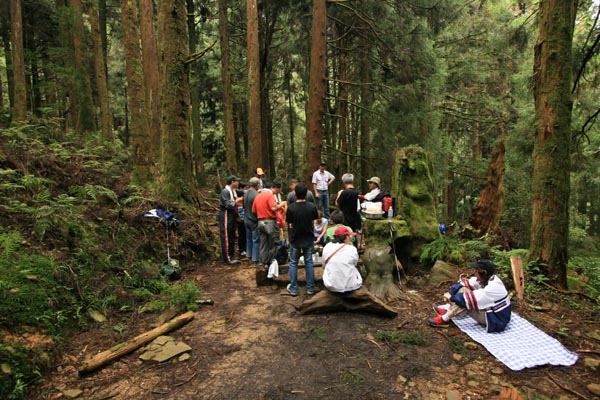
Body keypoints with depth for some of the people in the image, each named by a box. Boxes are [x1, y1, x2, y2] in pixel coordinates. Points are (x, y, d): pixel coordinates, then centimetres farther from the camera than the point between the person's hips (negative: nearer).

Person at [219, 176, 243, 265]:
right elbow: (228, 204, -22)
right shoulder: (225, 191, -15)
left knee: (232, 237, 14)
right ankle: (227, 258, 1)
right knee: (226, 237, -4)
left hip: (231, 215, 10)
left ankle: (231, 256, 23)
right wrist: (237, 201, -14)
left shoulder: (233, 191, 12)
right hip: (225, 215, -10)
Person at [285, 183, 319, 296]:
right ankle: (310, 288, 19)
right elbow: (314, 220, 1)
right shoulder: (312, 207, -11)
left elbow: (289, 224, -10)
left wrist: (291, 236, 7)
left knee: (293, 263, 13)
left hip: (295, 239, -1)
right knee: (309, 263, 13)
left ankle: (293, 289, 18)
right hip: (308, 239, 2)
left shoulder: (291, 208, -17)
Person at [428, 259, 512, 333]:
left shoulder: (492, 288, -32)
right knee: (464, 289, -1)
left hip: (496, 320, -9)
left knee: (467, 301, -27)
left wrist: (451, 297, -20)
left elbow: (469, 299, -35)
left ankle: (444, 319, -15)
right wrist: (450, 292, -16)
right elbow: (465, 283, -4)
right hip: (489, 310, 9)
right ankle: (447, 309, -4)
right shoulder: (485, 278, -7)